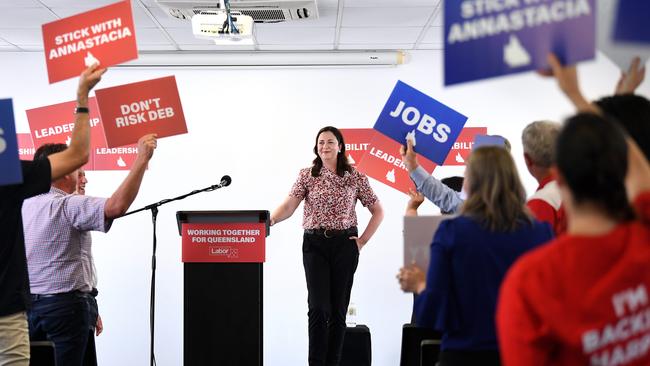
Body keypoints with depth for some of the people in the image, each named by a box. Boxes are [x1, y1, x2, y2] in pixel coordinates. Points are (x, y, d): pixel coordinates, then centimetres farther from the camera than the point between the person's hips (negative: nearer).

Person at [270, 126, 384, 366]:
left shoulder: (356, 177, 4)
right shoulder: (307, 175, 3)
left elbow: (378, 212, 9)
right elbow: (289, 205, -9)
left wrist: (362, 240, 2)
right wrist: (271, 219, -27)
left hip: (345, 245, 1)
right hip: (314, 244, -1)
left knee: (338, 308, 4)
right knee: (318, 307, -9)